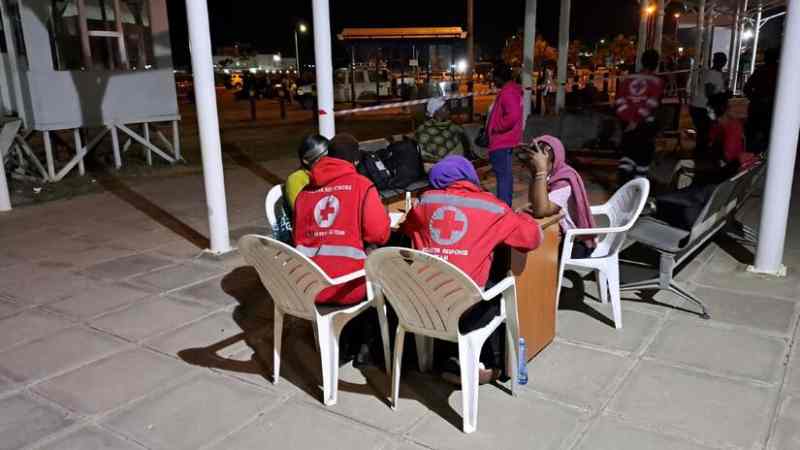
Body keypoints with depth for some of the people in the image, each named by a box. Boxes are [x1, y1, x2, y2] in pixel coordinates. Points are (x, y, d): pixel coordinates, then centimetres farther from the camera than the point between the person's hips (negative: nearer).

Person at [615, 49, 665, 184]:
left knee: (628, 151, 16)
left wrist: (627, 118, -4)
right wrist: (638, 119, -16)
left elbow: (620, 100, 0)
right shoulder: (656, 81, -5)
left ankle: (623, 177, -2)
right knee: (644, 153, 9)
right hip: (646, 123, -4)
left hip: (628, 122, 4)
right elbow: (651, 103, -16)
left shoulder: (629, 78, 8)